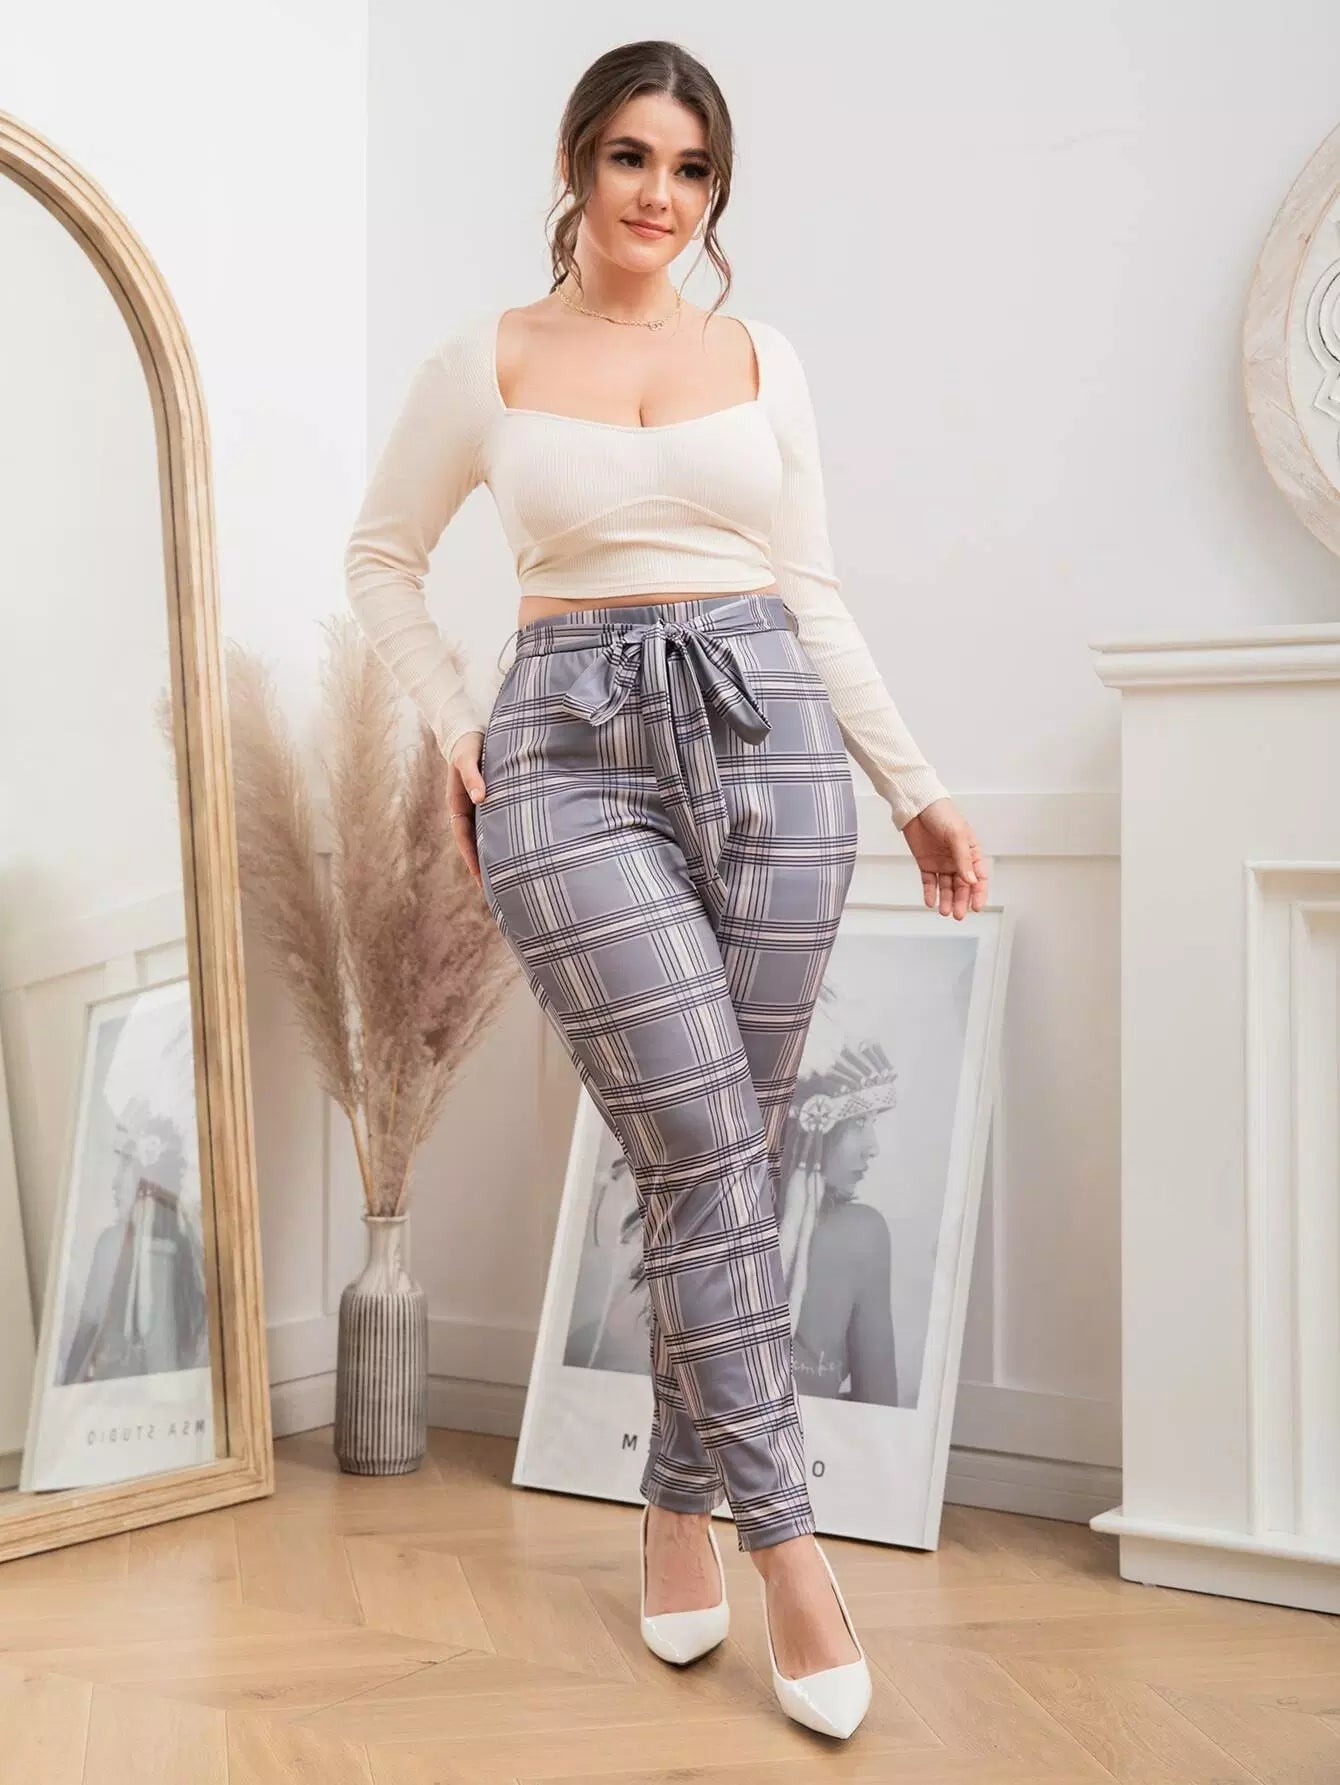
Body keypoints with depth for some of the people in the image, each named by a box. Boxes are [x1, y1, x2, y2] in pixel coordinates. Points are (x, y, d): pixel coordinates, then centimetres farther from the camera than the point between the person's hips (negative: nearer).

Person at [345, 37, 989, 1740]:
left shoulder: (763, 359, 12)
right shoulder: (484, 359, 7)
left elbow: (814, 592, 13)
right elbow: (381, 556, 16)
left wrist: (914, 786, 9)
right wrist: (457, 725, 5)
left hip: (766, 730, 3)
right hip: (571, 752, -2)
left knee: (722, 1154, 3)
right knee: (708, 1154, -10)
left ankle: (680, 1499, 21)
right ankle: (787, 1540, 1)